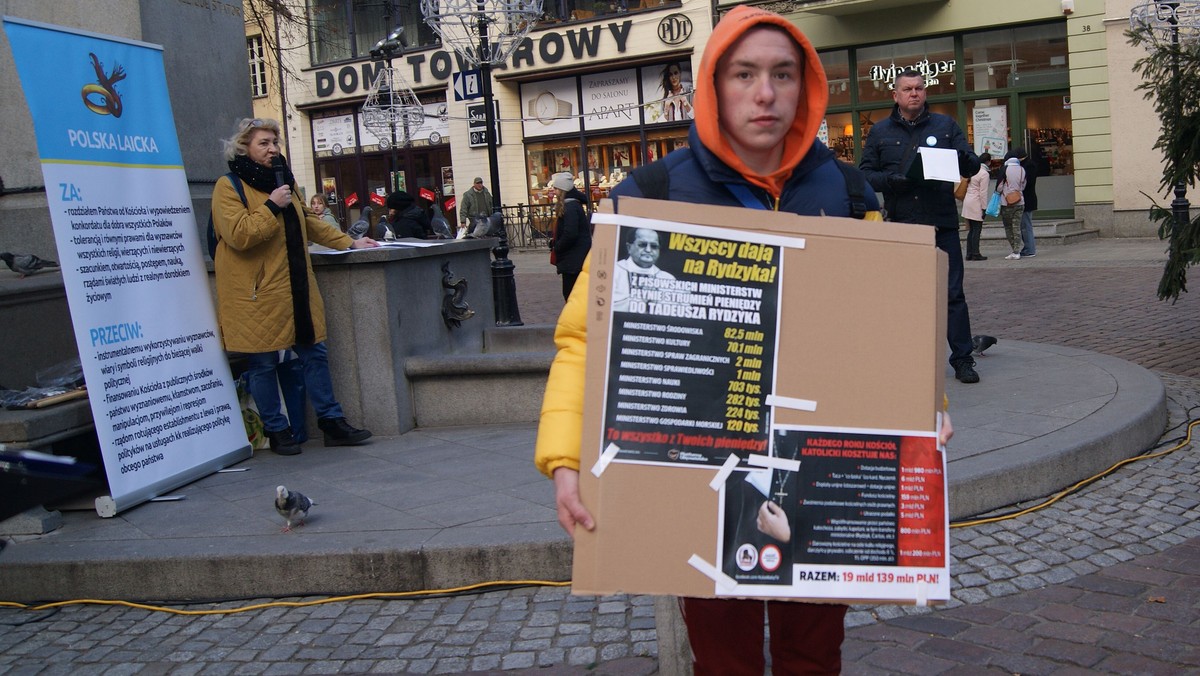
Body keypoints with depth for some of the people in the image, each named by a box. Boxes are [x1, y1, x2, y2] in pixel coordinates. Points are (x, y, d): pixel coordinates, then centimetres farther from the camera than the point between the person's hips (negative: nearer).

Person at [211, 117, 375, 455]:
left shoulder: (281, 179, 16)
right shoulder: (228, 187, -8)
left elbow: (309, 222, 26)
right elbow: (239, 235, -21)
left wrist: (349, 242, 23)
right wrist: (271, 206, -17)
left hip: (295, 290, 7)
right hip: (258, 294, -7)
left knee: (314, 353, 8)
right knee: (263, 364, 1)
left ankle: (332, 421, 16)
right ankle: (277, 432, 13)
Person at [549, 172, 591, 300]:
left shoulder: (570, 207, -18)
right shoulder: (573, 204, 14)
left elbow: (570, 234, -25)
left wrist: (557, 247, -10)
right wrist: (555, 242, 8)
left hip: (574, 260, -10)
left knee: (570, 294, -6)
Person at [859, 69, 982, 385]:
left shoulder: (946, 125, 11)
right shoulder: (880, 131, 10)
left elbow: (973, 167, 9)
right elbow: (865, 174, 7)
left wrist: (962, 158, -15)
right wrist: (891, 180, -12)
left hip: (942, 225, 0)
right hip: (899, 226, 1)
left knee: (952, 294, -1)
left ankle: (962, 360, 6)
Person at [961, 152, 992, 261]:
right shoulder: (984, 174, -11)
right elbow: (983, 193, -14)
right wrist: (984, 207, -9)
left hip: (968, 202, 8)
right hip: (976, 204, -8)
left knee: (971, 230, 11)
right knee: (977, 230, -3)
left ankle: (969, 253, 11)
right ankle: (975, 254, -2)